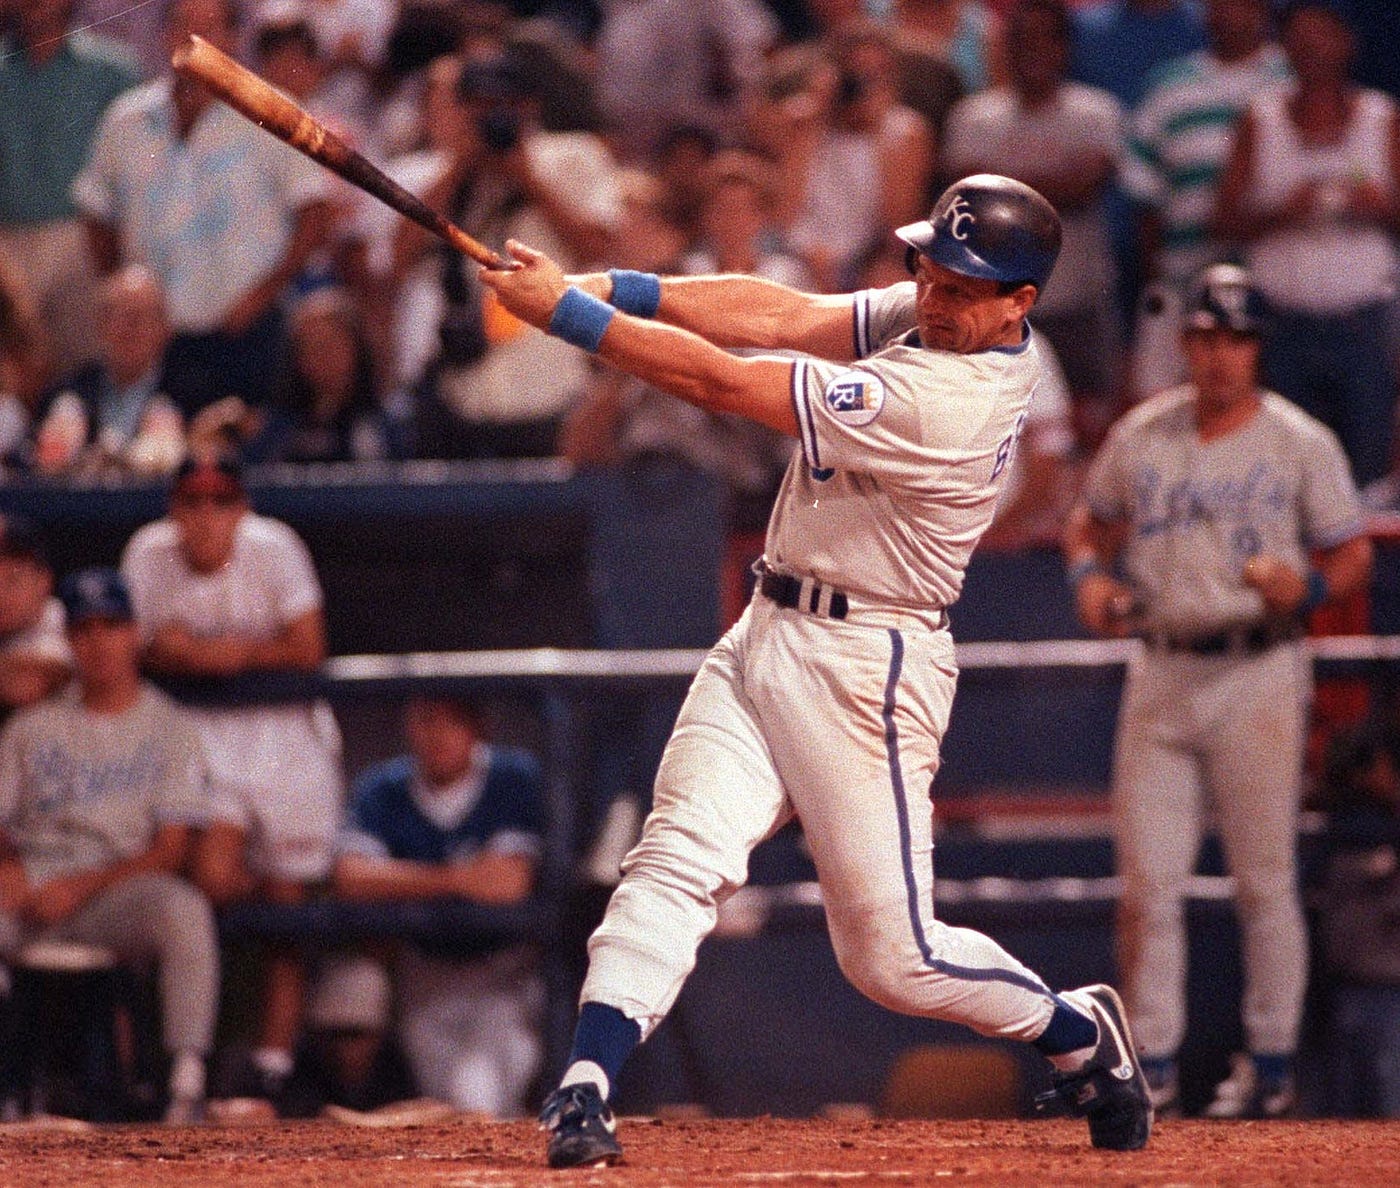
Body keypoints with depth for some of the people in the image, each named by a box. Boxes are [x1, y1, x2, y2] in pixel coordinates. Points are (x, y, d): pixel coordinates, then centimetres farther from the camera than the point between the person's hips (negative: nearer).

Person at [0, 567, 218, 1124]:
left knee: (185, 909, -37)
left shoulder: (168, 729, 11)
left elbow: (170, 849, 0)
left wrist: (85, 885, -14)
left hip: (120, 887, -2)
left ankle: (188, 1084, -40)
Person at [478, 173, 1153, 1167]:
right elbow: (781, 315, -2)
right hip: (765, 637, 8)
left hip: (861, 672, -8)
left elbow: (722, 381, -25)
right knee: (677, 860, -10)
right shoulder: (935, 318, 0)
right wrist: (613, 289, -14)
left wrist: (567, 310, -20)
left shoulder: (939, 407, -27)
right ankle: (583, 1093, -18)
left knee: (893, 956, 1)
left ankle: (1082, 1033, 26)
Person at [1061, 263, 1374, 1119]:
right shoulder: (1141, 437, 9)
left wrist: (1307, 588, -20)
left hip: (1258, 674, -3)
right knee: (1147, 881, 1)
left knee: (1265, 880, 0)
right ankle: (1153, 1062, 8)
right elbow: (1092, 521, 21)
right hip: (1161, 674, 3)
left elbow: (1355, 556, 0)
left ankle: (1272, 1062, 9)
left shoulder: (1301, 444, -1)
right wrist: (1091, 575, 0)